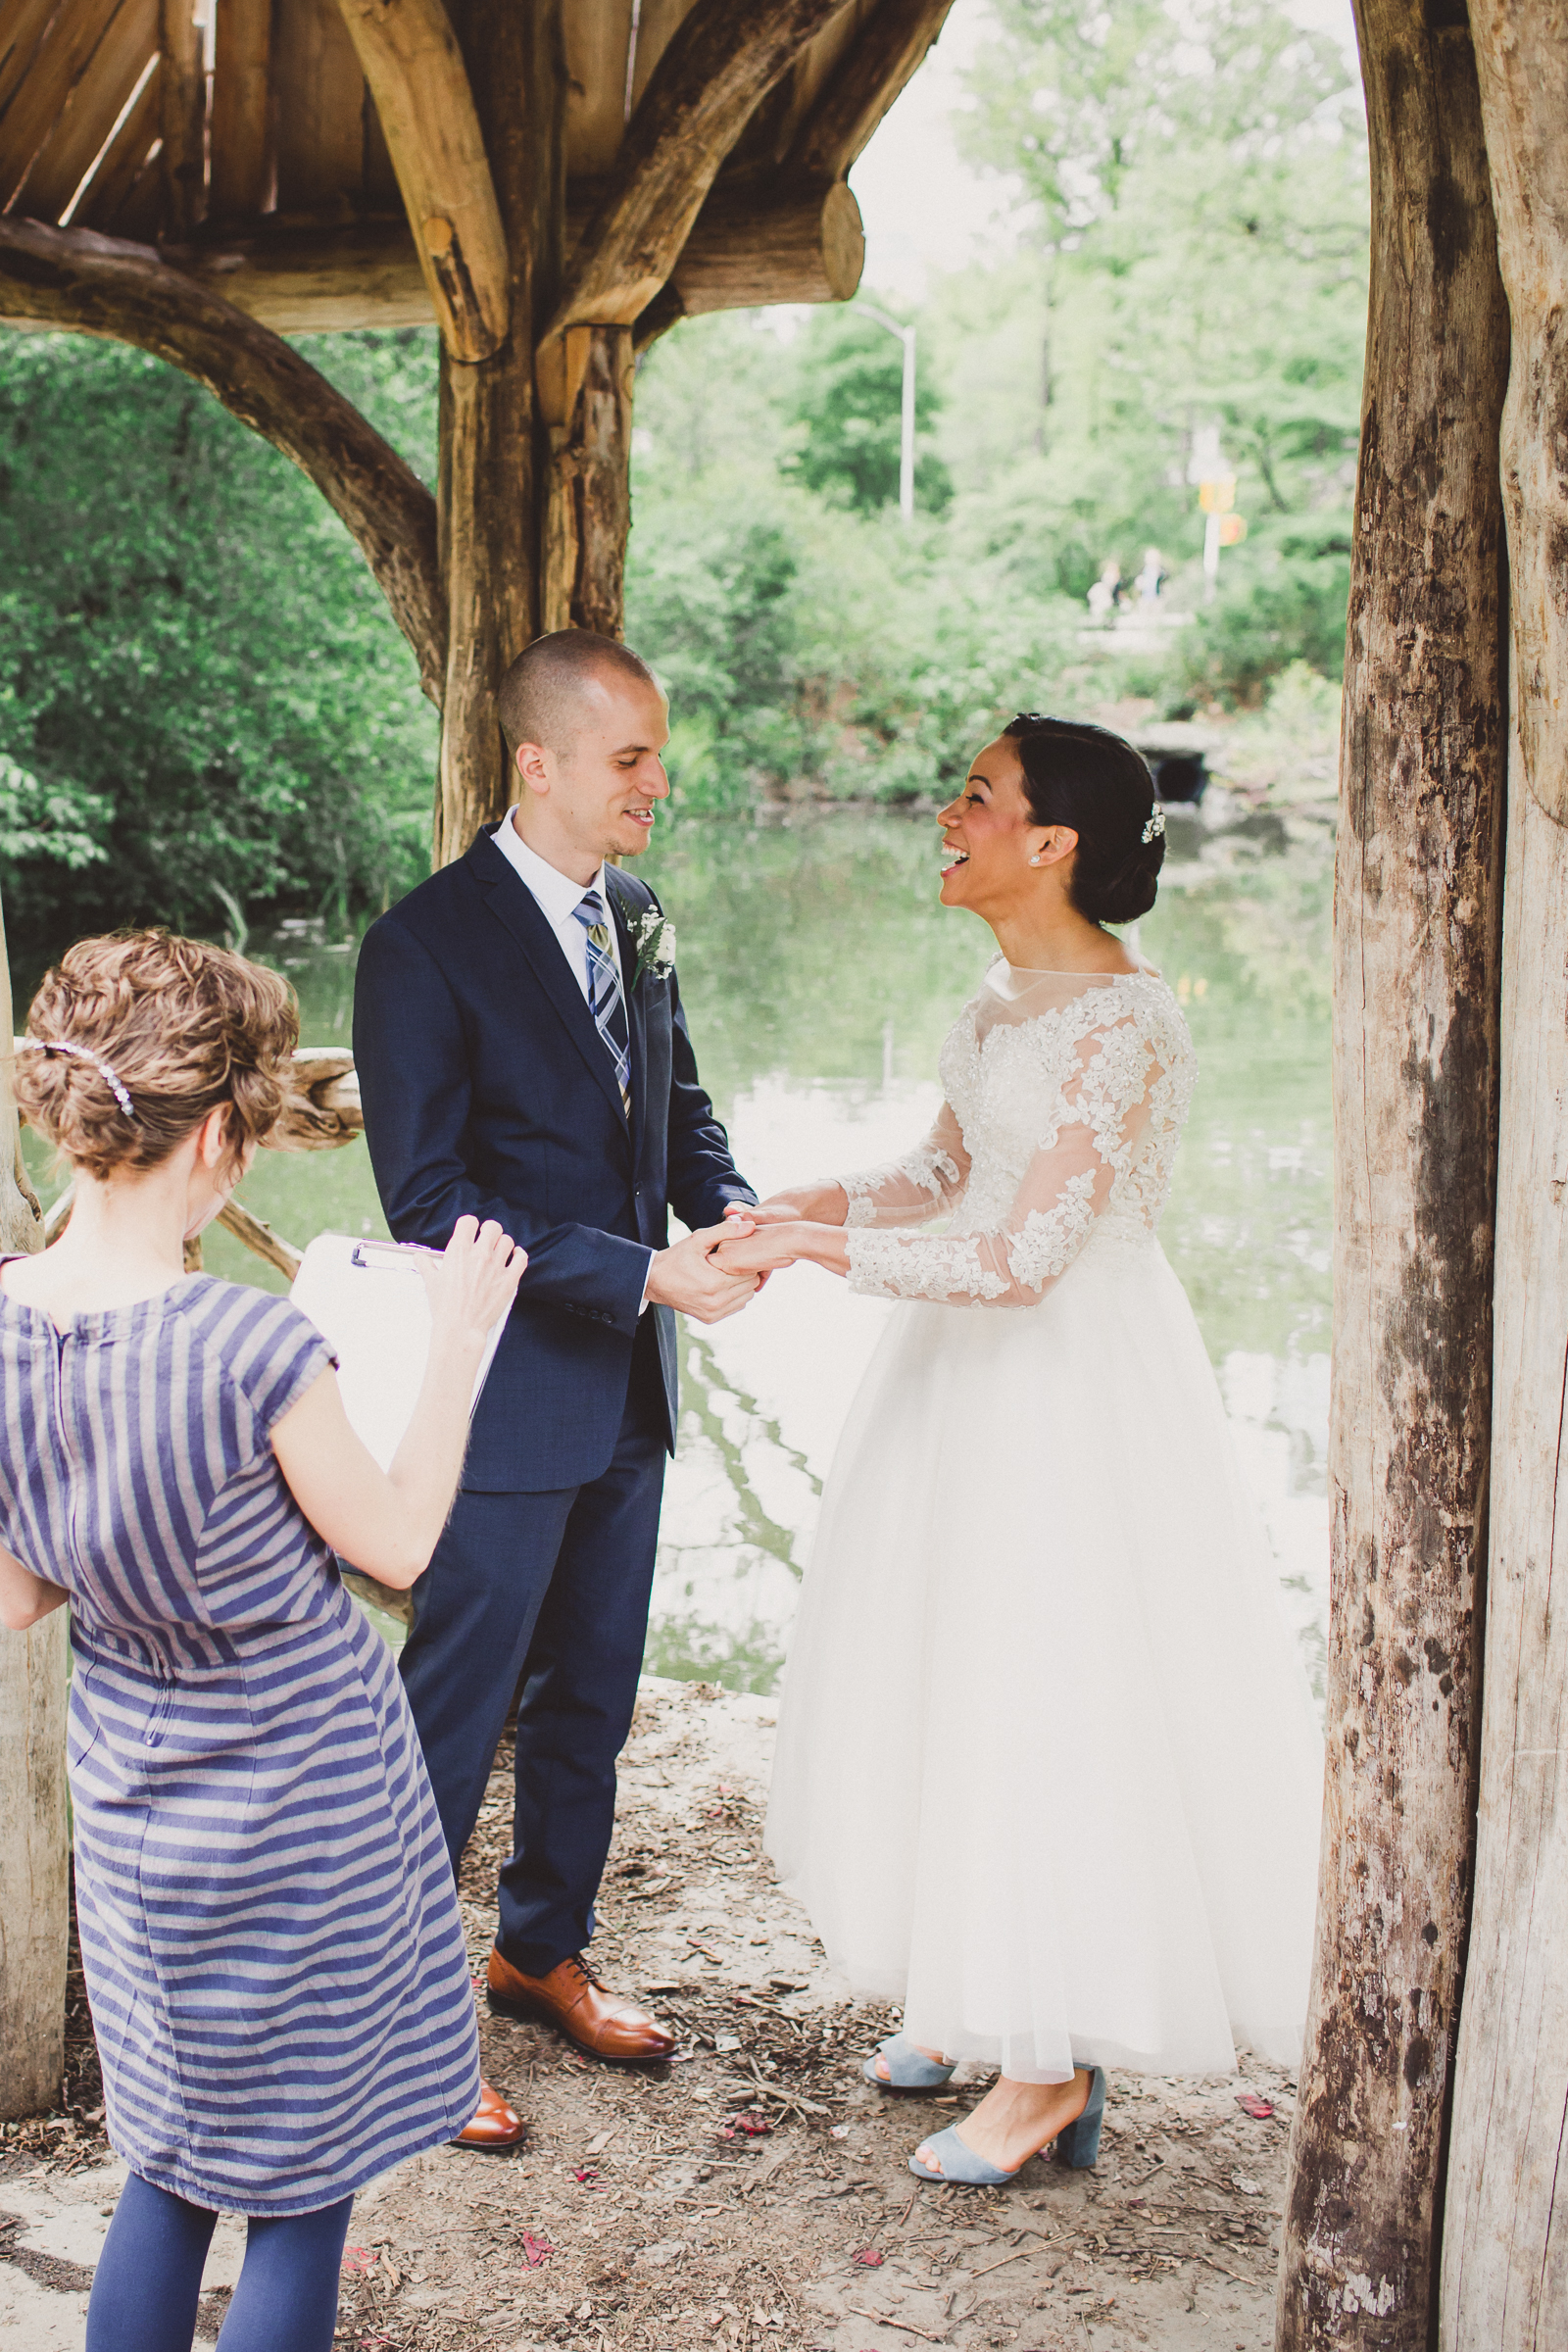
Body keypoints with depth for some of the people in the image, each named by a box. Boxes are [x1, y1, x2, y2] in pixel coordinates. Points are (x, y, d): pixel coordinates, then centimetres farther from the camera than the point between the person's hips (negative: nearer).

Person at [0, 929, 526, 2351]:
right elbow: (396, 1545, -11)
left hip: (131, 1778, 6)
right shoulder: (252, 1349, -28)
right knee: (305, 2186, 12)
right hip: (305, 1782, -6)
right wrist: (456, 1342, -4)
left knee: (172, 2159, 23)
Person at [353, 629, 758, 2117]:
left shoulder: (636, 922, 8)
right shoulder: (426, 944, -16)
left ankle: (544, 1951, 37)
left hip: (627, 1386, 8)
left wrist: (729, 1208, -5)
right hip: (509, 1394, -7)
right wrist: (643, 1272, -23)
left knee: (592, 1694, 19)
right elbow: (432, 1200, -20)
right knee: (454, 1710, 3)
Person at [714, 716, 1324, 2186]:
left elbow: (1017, 1259, -26)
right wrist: (812, 1205, -3)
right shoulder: (1009, 988, 5)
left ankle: (1055, 2069, 16)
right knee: (957, 1675, 18)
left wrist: (819, 1250, -21)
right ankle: (976, 1987, 36)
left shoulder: (1121, 1028, -24)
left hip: (1069, 1388, -9)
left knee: (1047, 1702, 1)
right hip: (975, 1371, 9)